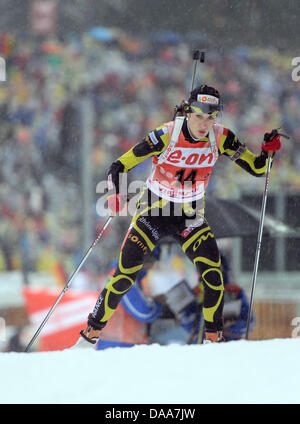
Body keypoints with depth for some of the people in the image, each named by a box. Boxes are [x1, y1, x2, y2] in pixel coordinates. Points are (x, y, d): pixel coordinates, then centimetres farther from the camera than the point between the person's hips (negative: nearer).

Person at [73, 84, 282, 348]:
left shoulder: (220, 137, -13)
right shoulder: (167, 135, -22)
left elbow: (256, 168, -6)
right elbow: (119, 167, -19)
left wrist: (268, 151, -27)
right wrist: (116, 195, -37)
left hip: (191, 217, 2)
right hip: (154, 212, -2)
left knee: (213, 272, -18)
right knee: (125, 276, -8)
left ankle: (213, 338, -4)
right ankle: (91, 334, 7)